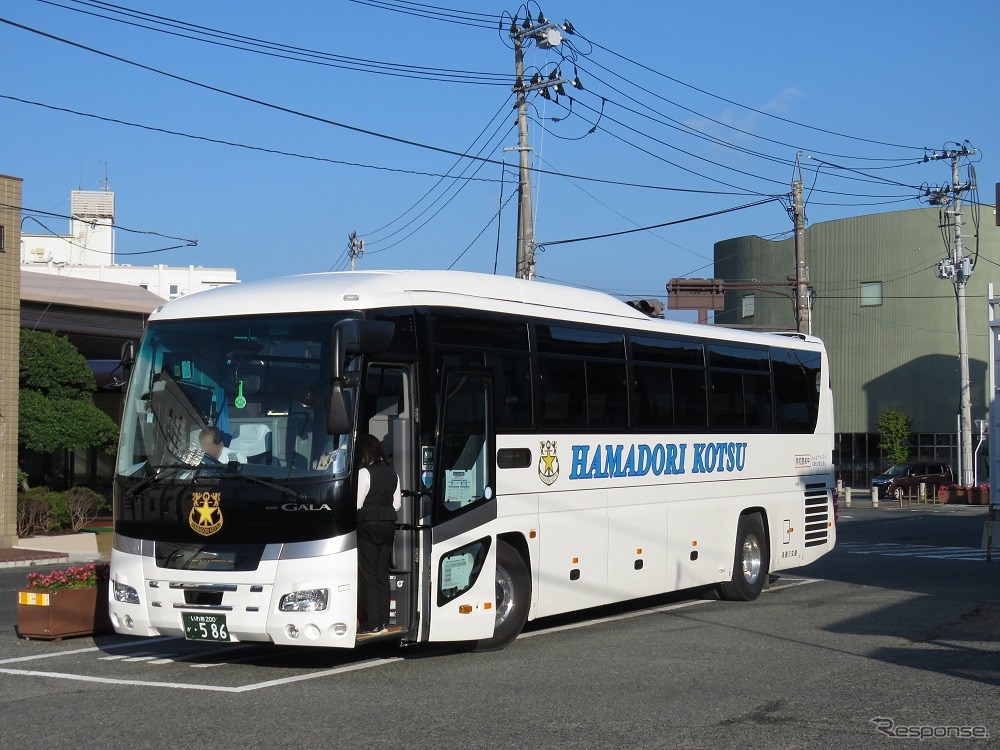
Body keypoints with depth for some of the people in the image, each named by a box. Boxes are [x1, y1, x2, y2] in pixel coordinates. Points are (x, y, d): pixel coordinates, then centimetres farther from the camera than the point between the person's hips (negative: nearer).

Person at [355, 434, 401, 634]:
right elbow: (397, 504, 12)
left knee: (368, 574, -3)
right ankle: (383, 621, 13)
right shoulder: (392, 473, 9)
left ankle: (371, 623, -5)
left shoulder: (364, 473, -12)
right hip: (388, 525, 7)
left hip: (368, 526, -7)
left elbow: (356, 503, -14)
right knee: (383, 573, 11)